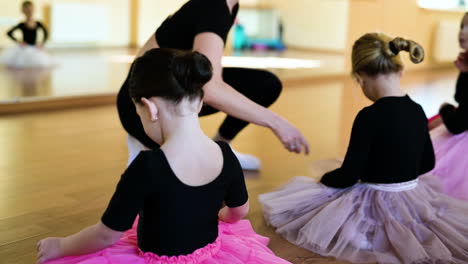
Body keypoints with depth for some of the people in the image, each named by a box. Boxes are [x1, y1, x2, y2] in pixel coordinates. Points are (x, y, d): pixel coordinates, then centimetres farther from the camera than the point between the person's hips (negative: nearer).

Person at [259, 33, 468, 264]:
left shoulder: (370, 116, -24)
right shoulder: (417, 111, -3)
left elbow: (349, 175, -20)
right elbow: (427, 164, 10)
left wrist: (325, 178, 1)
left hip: (375, 205, -7)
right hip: (415, 200, 8)